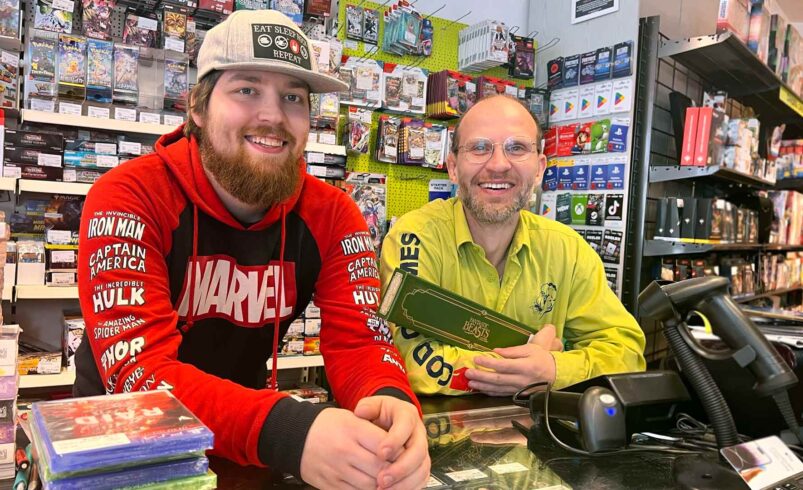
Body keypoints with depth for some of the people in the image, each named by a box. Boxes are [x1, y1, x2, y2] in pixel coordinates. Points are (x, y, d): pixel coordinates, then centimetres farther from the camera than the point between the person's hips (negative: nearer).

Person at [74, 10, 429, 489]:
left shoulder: (331, 215, -9)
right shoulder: (128, 198, -20)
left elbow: (359, 339, -14)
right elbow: (138, 368, -29)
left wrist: (391, 400, -38)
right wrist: (286, 430, -45)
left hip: (244, 439, 4)